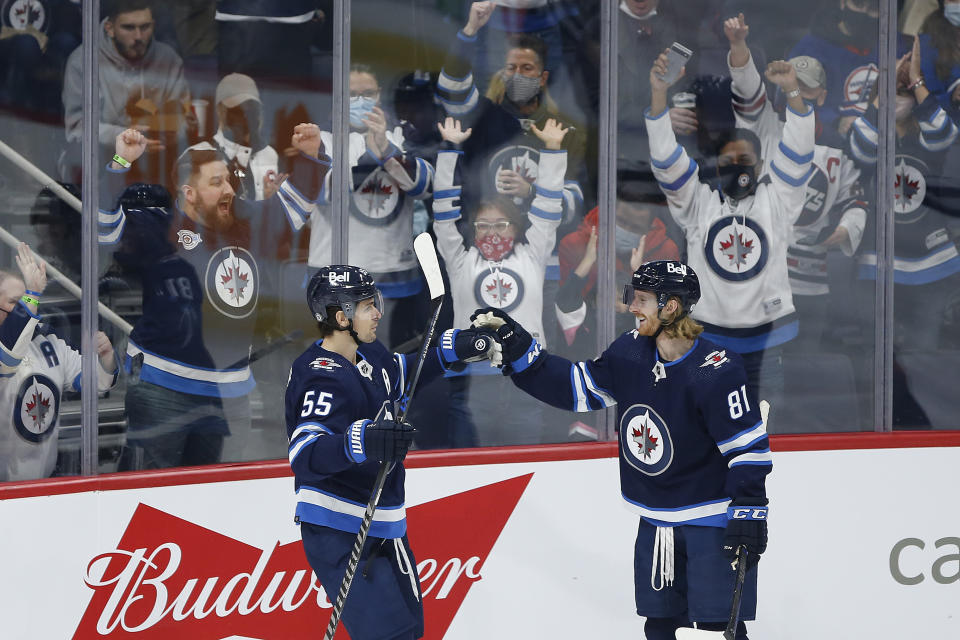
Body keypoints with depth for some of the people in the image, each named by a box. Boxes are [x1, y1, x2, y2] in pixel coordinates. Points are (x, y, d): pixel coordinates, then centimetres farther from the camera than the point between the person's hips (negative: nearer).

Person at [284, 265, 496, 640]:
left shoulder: (369, 355, 4)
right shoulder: (323, 378, -25)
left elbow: (403, 376, 28)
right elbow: (305, 457, -39)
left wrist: (453, 349, 14)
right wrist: (361, 442, -55)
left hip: (381, 525, 10)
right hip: (338, 534, -10)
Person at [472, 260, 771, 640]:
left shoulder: (715, 370, -21)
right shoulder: (630, 353, -2)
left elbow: (749, 446, -19)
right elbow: (576, 386, 5)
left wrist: (748, 511, -23)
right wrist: (516, 348, -2)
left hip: (713, 518, -7)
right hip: (656, 521, 7)